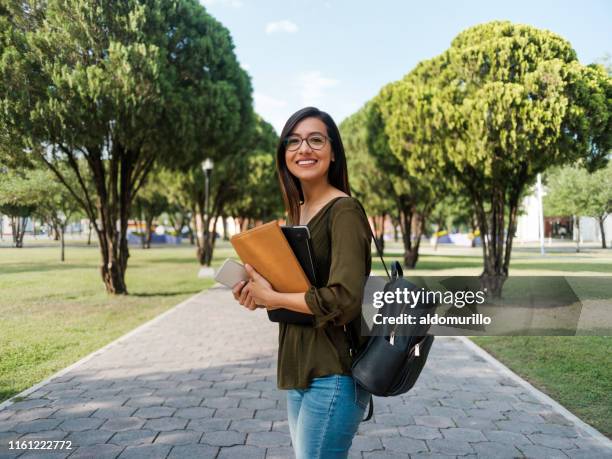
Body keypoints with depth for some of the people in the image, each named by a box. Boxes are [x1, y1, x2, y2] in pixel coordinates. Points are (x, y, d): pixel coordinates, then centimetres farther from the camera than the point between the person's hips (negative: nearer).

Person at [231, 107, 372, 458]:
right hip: (299, 372, 8)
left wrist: (271, 298, -14)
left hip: (332, 375, -8)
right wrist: (259, 293, -2)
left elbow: (344, 299, -24)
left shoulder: (344, 211, -14)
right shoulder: (298, 213, 11)